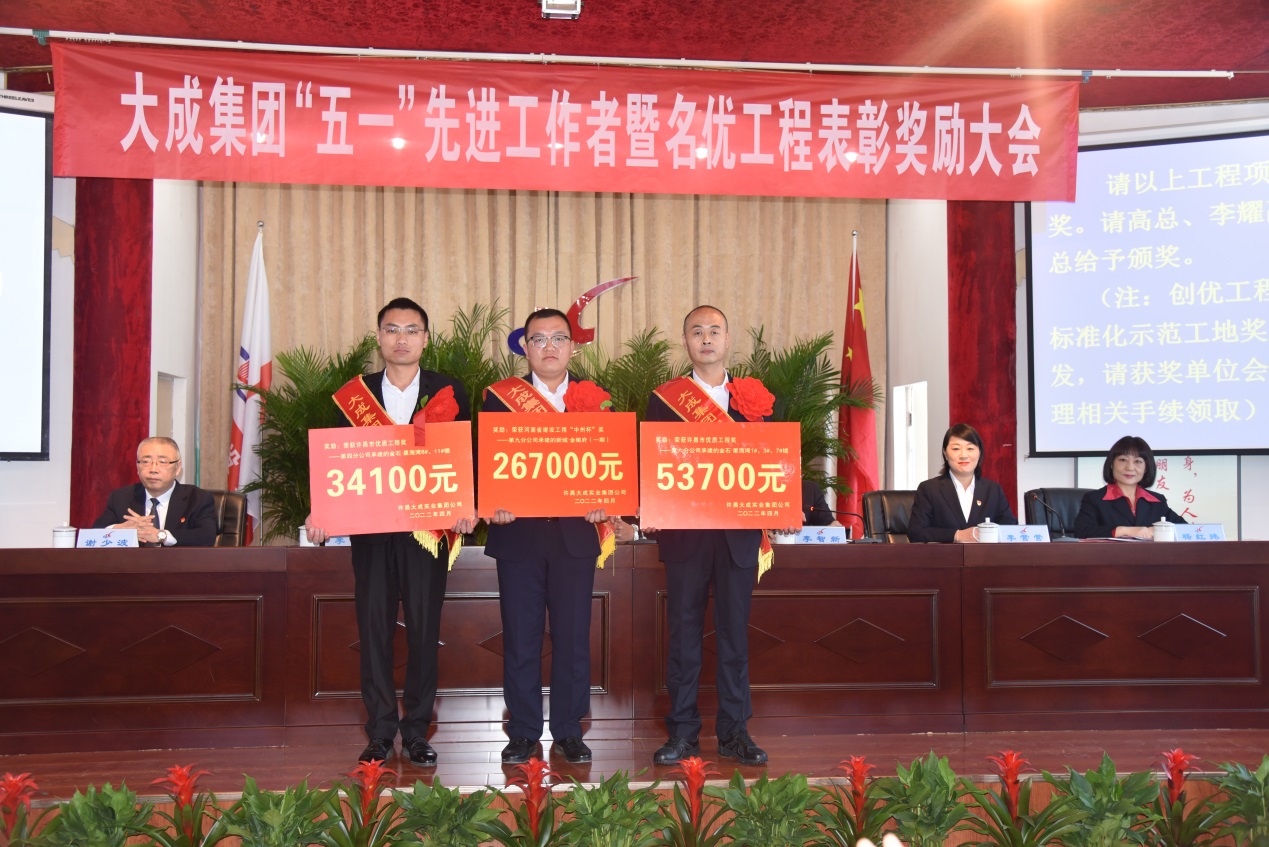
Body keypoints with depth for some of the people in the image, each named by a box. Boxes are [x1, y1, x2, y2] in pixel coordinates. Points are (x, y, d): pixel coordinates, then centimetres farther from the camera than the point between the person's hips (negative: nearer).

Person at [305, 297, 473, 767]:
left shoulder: (449, 392, 5)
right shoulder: (354, 394, 8)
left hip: (429, 528, -1)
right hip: (370, 529, 1)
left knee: (424, 630, 3)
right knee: (373, 630, 4)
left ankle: (417, 732, 14)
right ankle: (380, 732, 15)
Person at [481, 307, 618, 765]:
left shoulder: (596, 399, 8)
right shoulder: (499, 397, 5)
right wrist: (493, 504, -16)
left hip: (575, 534, 1)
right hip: (518, 534, -1)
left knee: (573, 638, 5)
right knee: (520, 639, 4)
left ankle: (569, 733, 17)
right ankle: (522, 733, 16)